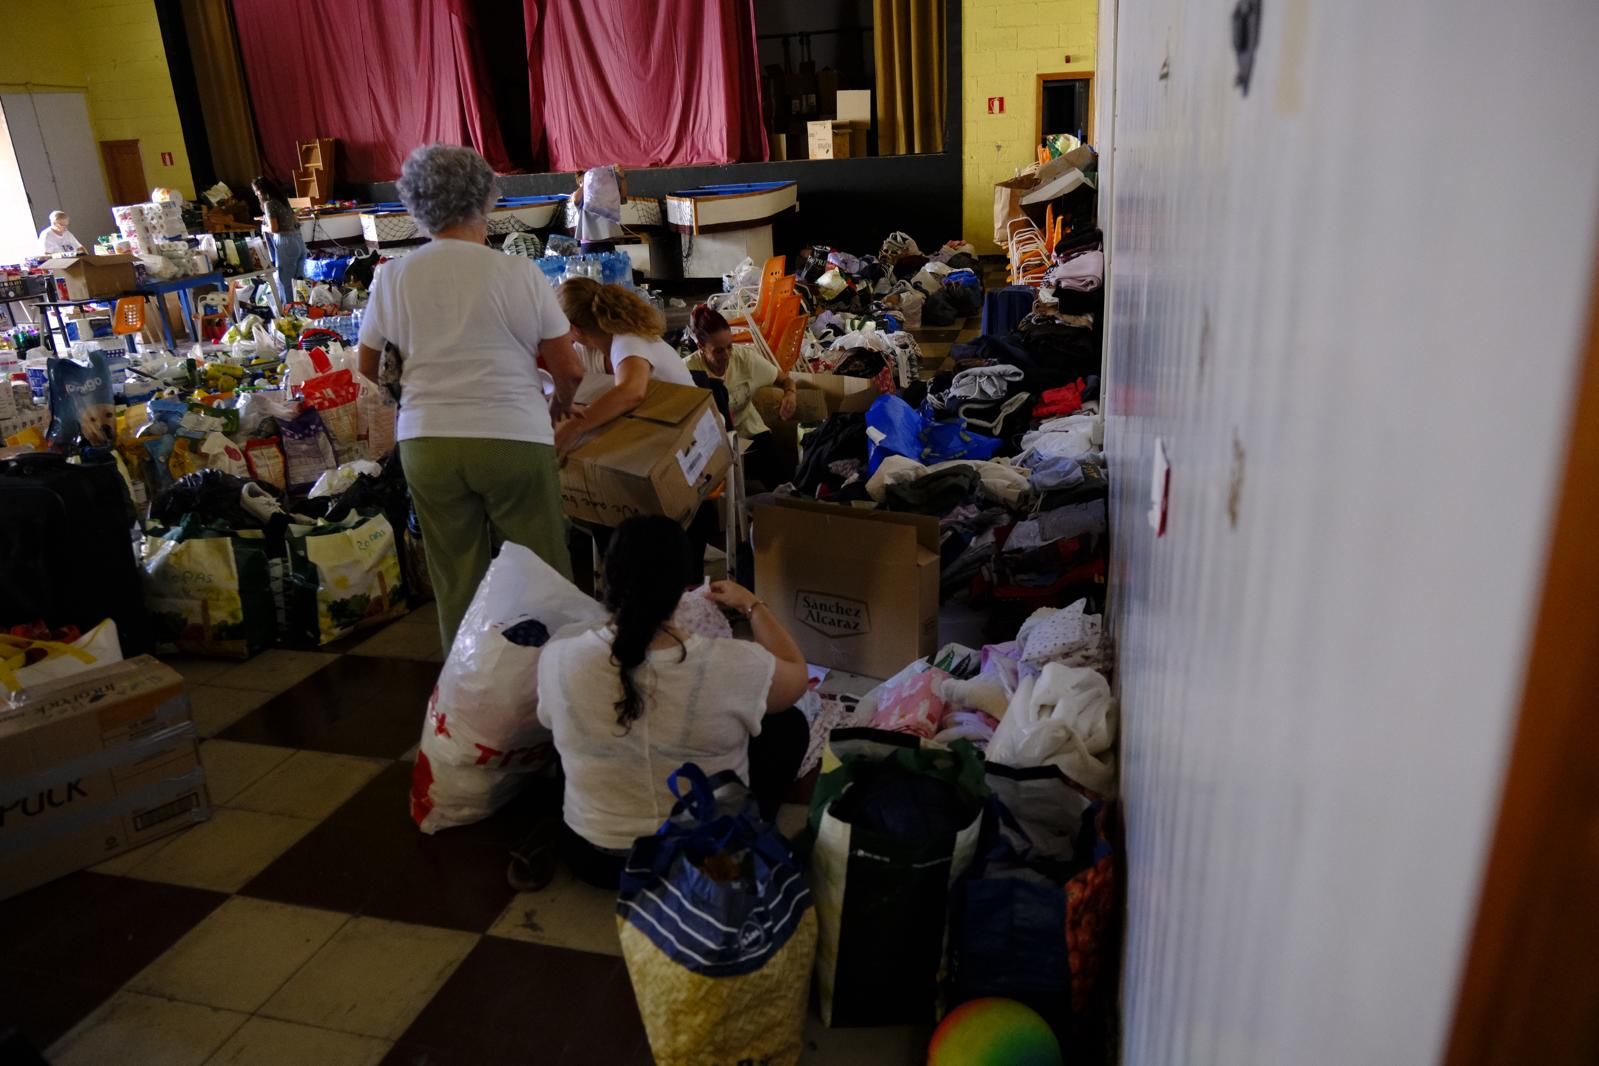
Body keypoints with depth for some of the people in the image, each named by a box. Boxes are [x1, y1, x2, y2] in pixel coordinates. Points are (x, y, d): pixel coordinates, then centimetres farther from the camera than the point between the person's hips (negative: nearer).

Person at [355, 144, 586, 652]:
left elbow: (368, 367, 15)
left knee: (456, 583, 13)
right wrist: (559, 407, 21)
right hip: (514, 438, -3)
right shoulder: (519, 272, -4)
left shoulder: (393, 276, 4)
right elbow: (570, 370, 0)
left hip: (426, 443, 3)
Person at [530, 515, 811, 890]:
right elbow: (797, 674, -2)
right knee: (789, 723, 18)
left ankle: (550, 842, 13)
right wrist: (751, 605, 12)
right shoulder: (732, 665, -26)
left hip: (593, 859, 2)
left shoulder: (559, 657, -20)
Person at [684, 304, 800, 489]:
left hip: (751, 433, 3)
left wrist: (790, 394, -20)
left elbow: (785, 380, 3)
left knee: (788, 479, -16)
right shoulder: (689, 370, -17)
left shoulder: (745, 356, -9)